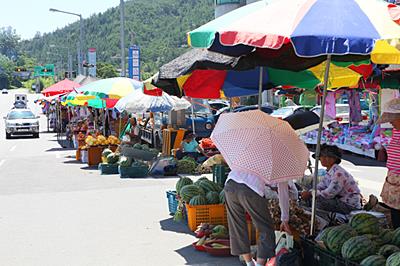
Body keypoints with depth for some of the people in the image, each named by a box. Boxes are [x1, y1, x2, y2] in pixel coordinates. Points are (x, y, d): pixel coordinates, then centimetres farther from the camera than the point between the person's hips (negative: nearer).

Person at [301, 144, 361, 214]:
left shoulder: (338, 173, -21)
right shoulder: (329, 172, 10)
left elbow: (330, 193, -25)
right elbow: (320, 187, 10)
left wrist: (310, 194, -20)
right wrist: (308, 192, -9)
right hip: (341, 201, 10)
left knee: (318, 201, -25)